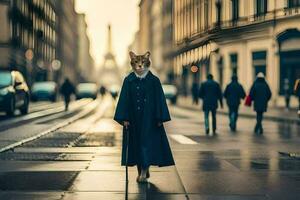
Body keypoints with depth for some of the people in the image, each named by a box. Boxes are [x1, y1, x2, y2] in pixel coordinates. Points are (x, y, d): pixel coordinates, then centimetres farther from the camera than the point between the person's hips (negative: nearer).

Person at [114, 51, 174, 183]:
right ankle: (141, 171, 18)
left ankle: (144, 171, -2)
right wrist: (124, 118, -5)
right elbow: (124, 100, 1)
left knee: (147, 142, -6)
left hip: (149, 118, -2)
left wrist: (160, 118, -6)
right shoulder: (128, 81, 2)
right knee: (135, 144, 7)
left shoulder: (154, 81, -2)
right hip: (133, 117, 2)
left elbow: (159, 100, -1)